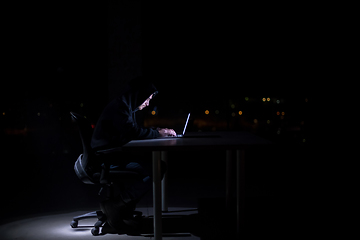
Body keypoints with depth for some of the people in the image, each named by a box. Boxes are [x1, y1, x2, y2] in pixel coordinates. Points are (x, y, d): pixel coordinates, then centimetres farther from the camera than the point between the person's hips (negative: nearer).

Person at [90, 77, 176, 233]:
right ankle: (114, 205, -9)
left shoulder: (127, 108, 16)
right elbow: (133, 132, -24)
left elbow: (135, 132, 20)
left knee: (160, 166, 1)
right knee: (152, 172, -23)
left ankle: (125, 210, 1)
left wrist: (158, 131, 7)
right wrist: (158, 133, -12)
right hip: (106, 161, -11)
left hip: (117, 155, 11)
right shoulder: (118, 107, -15)